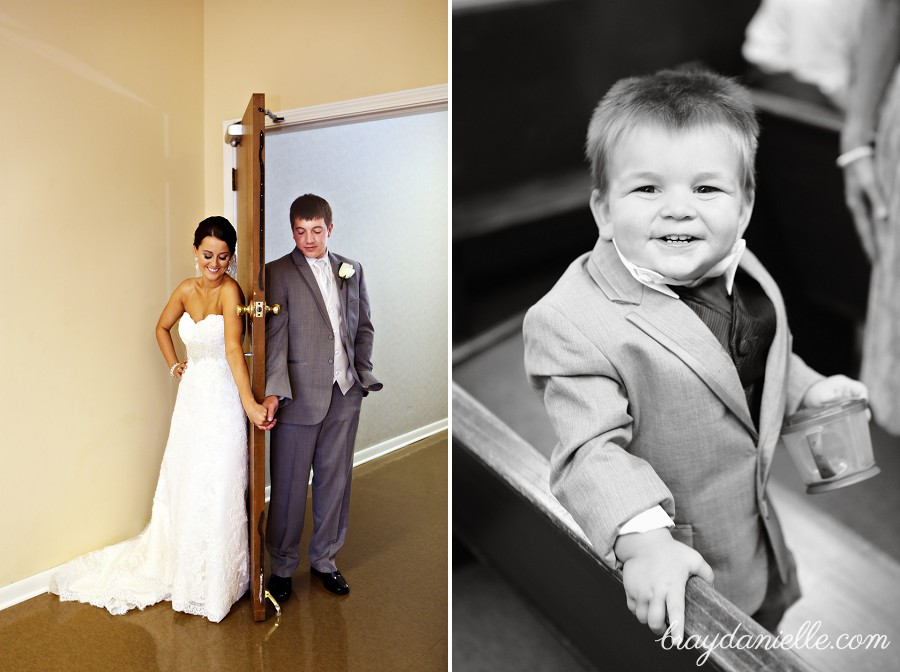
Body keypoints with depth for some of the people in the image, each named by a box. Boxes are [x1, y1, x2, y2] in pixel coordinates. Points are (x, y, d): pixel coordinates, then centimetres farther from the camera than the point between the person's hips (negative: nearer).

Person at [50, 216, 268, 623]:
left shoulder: (230, 292, -17)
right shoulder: (186, 290, 2)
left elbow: (233, 349, -30)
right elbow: (162, 328, 22)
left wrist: (250, 403, -39)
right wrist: (174, 366, 12)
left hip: (223, 401, -6)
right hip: (191, 397, 6)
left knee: (218, 493, 2)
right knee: (182, 487, 16)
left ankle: (216, 583, 23)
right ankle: (182, 571, 38)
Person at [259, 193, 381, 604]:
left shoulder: (352, 270, 10)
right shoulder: (278, 273, -4)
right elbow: (275, 337, -11)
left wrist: (362, 376, 5)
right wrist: (273, 392, -20)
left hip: (345, 395, 4)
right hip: (299, 396, -4)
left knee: (335, 479, 14)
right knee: (288, 485, 7)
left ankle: (324, 558, 32)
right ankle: (282, 566, 26)